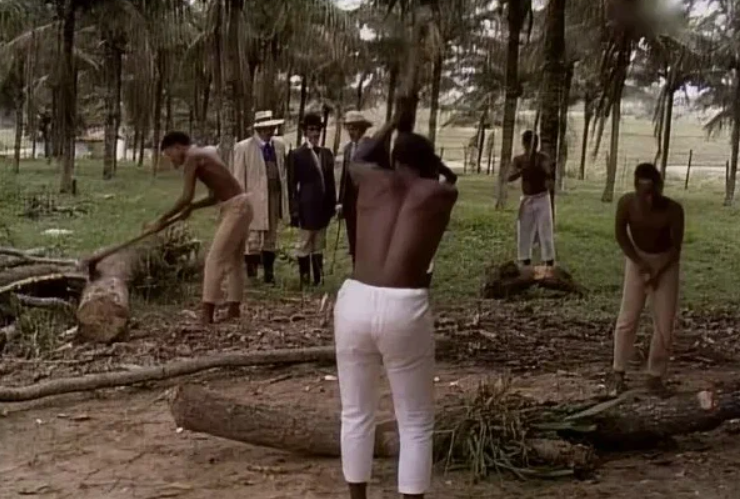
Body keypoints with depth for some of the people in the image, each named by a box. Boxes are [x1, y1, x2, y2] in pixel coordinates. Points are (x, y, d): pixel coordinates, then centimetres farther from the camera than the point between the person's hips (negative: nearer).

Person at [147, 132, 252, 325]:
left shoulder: (192, 158, -10)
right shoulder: (204, 153, 19)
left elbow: (186, 197, -19)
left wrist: (162, 219, -11)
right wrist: (191, 208, 8)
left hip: (235, 208, -10)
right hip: (239, 206, 10)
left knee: (215, 259, -9)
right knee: (233, 260, 15)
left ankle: (207, 314, -11)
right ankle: (234, 311, 19)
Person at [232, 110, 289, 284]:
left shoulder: (279, 145, 9)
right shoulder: (243, 148, -5)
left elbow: (283, 172, 12)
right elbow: (239, 178, -5)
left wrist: (285, 198, 7)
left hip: (275, 197, 5)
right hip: (254, 200, -5)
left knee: (271, 238, 10)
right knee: (253, 239, -1)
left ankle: (269, 275, 17)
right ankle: (251, 276, 7)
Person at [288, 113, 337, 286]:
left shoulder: (327, 154, 11)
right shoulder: (297, 155, -4)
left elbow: (330, 181, 12)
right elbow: (292, 185, -6)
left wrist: (333, 204, 7)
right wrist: (294, 209, -11)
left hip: (323, 207, 5)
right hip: (307, 207, -5)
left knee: (319, 245, 11)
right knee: (304, 245, 2)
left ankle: (318, 279, 16)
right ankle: (305, 279, 8)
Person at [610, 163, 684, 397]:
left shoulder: (673, 209, -27)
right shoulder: (627, 202, -24)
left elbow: (676, 246, -16)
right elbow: (620, 234, -10)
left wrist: (658, 272, -21)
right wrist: (639, 263, -16)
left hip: (666, 261, 0)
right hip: (637, 258, 1)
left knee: (664, 322, -2)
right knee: (628, 317, -3)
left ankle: (655, 376, 11)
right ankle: (618, 373, 8)